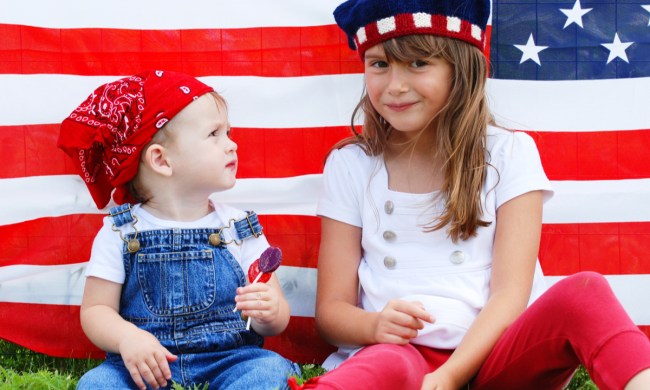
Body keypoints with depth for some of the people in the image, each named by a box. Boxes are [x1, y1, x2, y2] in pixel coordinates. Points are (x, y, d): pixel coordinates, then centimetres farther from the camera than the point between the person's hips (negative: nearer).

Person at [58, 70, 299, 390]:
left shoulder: (240, 229, 6)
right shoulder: (121, 233, 3)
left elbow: (277, 319, 4)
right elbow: (96, 310, 1)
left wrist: (269, 313, -21)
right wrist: (126, 337, -21)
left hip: (227, 361, 2)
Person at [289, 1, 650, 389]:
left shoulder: (509, 153, 5)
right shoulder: (350, 165, 8)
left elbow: (510, 292, -5)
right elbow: (331, 307, 5)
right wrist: (375, 325, -19)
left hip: (490, 355, 1)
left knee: (584, 293, -30)